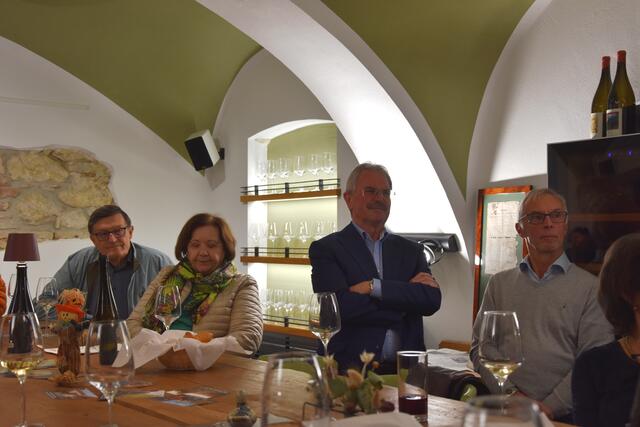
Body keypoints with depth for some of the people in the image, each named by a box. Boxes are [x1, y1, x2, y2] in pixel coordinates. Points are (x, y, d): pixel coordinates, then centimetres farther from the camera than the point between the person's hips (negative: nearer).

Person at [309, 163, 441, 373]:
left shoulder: (411, 251, 16)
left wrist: (376, 287, -10)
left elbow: (432, 300, 0)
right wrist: (405, 303, -5)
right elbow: (340, 306, -10)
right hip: (351, 369, -4)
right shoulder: (325, 249, 5)